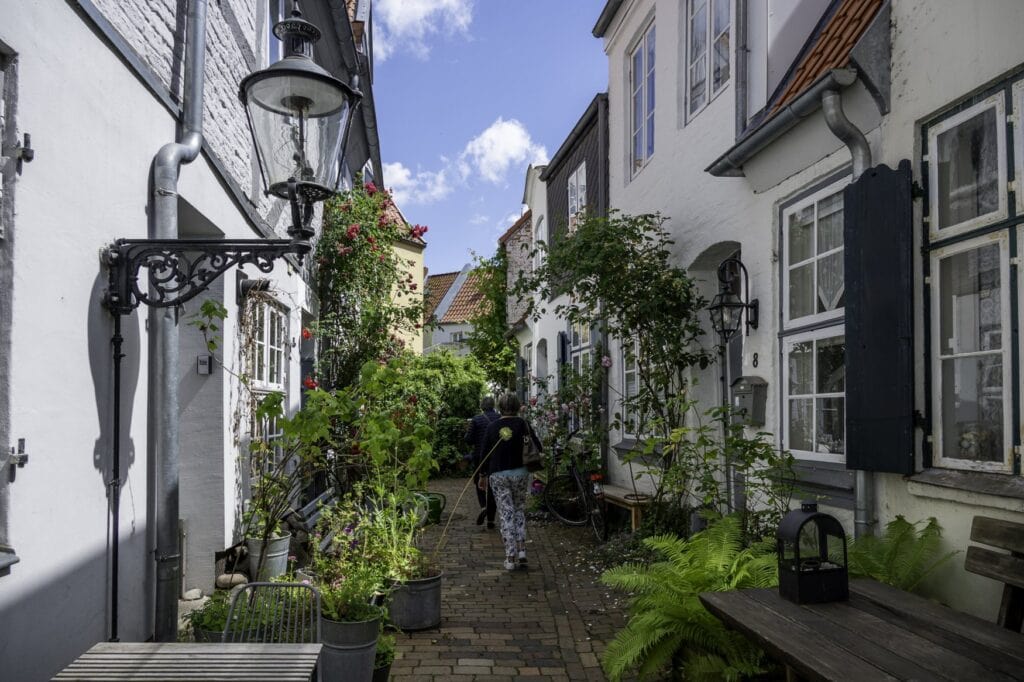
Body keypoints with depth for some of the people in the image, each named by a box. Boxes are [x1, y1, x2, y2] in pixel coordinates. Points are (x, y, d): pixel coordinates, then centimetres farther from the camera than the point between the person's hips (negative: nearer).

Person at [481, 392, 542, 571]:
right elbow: (537, 446, -8)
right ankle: (521, 550, 9)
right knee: (519, 509, 18)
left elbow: (485, 452, 4)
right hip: (520, 472, 0)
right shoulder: (521, 423, -3)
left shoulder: (492, 427, 1)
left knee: (506, 514, 3)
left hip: (497, 475, 0)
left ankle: (510, 558, 0)